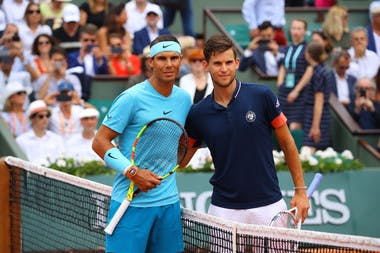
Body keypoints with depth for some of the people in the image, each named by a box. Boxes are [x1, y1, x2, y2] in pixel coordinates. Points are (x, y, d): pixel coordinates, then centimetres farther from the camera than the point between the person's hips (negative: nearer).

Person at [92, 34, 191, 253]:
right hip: (131, 202, -6)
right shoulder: (132, 98, -10)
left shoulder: (184, 99, 9)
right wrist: (132, 172, -19)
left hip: (169, 202, 6)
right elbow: (99, 142, -9)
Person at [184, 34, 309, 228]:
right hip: (224, 210, 1)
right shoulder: (198, 113, 1)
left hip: (268, 205, -1)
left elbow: (287, 143, 3)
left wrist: (300, 191, 1)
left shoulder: (262, 96, -4)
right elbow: (181, 158, 10)